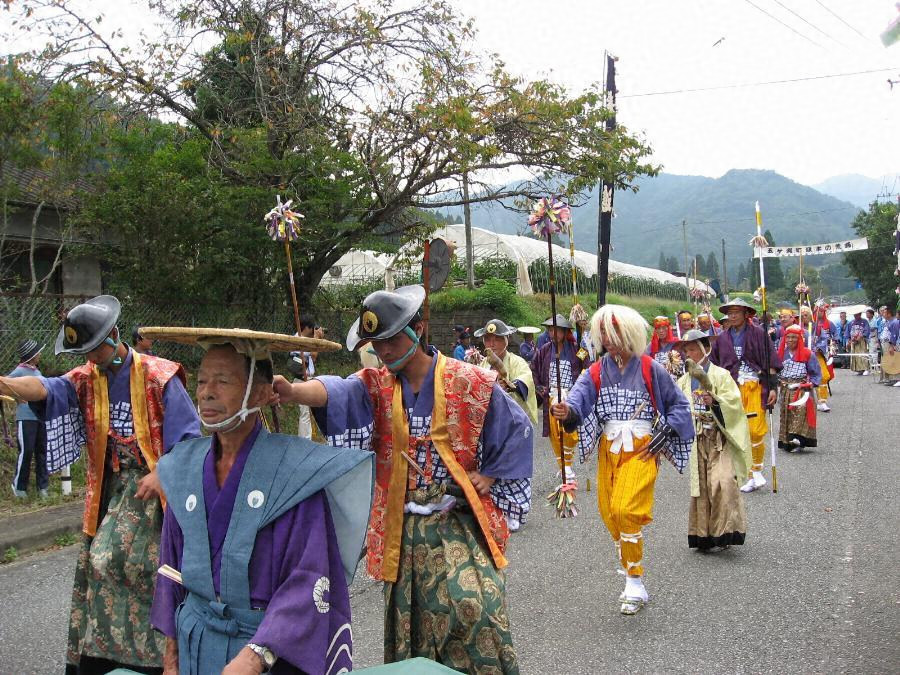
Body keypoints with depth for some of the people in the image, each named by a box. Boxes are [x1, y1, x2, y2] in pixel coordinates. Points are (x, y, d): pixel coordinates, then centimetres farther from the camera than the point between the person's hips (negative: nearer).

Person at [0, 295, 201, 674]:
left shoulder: (158, 377, -7)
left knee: (111, 559, -12)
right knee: (98, 563, 4)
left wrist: (161, 473, -20)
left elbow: (188, 435, -7)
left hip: (151, 485, -5)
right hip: (108, 490, 5)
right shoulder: (85, 379, 4)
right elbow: (45, 389, -17)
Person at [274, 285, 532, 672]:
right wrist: (292, 391, -41)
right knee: (410, 622, 8)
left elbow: (517, 430, 9)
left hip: (461, 524, -2)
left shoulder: (471, 383, -2)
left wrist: (489, 476, -1)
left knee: (475, 607, -18)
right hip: (402, 532, 3)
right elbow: (334, 393, -20)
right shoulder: (375, 387, 2)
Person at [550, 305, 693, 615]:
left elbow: (679, 406, 6)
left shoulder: (650, 369, -3)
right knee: (610, 514, 6)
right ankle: (633, 580, 24)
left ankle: (635, 585, -5)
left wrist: (663, 436, -6)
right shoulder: (597, 371, 4)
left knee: (624, 510, -18)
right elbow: (579, 396, -15)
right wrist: (566, 410, -37)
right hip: (608, 449, 4)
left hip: (641, 448, -4)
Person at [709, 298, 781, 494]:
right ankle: (749, 477, 12)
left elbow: (771, 363, 1)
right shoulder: (722, 338, 11)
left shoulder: (758, 334, 2)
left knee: (755, 431, -11)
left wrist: (773, 387, -5)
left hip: (755, 387, -3)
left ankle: (757, 469, 11)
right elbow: (714, 368, 16)